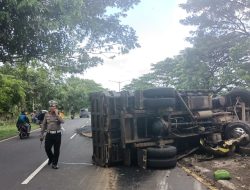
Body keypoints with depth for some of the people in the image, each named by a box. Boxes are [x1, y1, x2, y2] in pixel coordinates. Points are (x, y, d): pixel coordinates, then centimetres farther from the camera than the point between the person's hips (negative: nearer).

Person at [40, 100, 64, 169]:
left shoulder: (58, 115, -1)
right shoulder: (47, 115, 4)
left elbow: (62, 121, -21)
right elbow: (43, 125, 8)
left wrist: (56, 114, -20)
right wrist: (41, 135, 7)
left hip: (57, 134, -2)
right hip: (49, 134, 2)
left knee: (56, 150, 4)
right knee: (47, 148, 4)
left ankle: (55, 163, 20)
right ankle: (51, 158, 35)